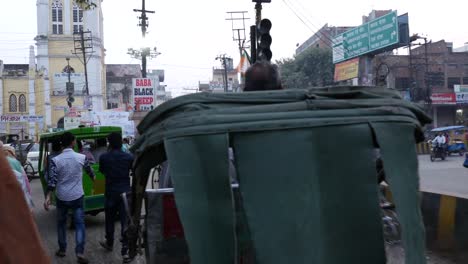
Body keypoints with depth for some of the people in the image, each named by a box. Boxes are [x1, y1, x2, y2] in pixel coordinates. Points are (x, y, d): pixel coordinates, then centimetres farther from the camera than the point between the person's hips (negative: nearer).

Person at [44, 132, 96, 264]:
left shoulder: (55, 160, -8)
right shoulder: (82, 157, -3)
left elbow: (52, 180, -13)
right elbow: (89, 170, 16)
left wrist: (48, 197, -10)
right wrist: (93, 177, 38)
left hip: (61, 197, 1)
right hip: (77, 196, 0)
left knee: (61, 223, 18)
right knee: (79, 223, 2)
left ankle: (62, 249, 28)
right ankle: (80, 253, -9)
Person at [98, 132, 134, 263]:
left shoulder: (104, 157, -8)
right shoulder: (129, 157, -8)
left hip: (111, 193, 1)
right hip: (125, 192, -1)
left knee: (110, 220, 19)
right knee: (125, 221, -1)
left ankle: (109, 243, 38)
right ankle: (125, 251, -4)